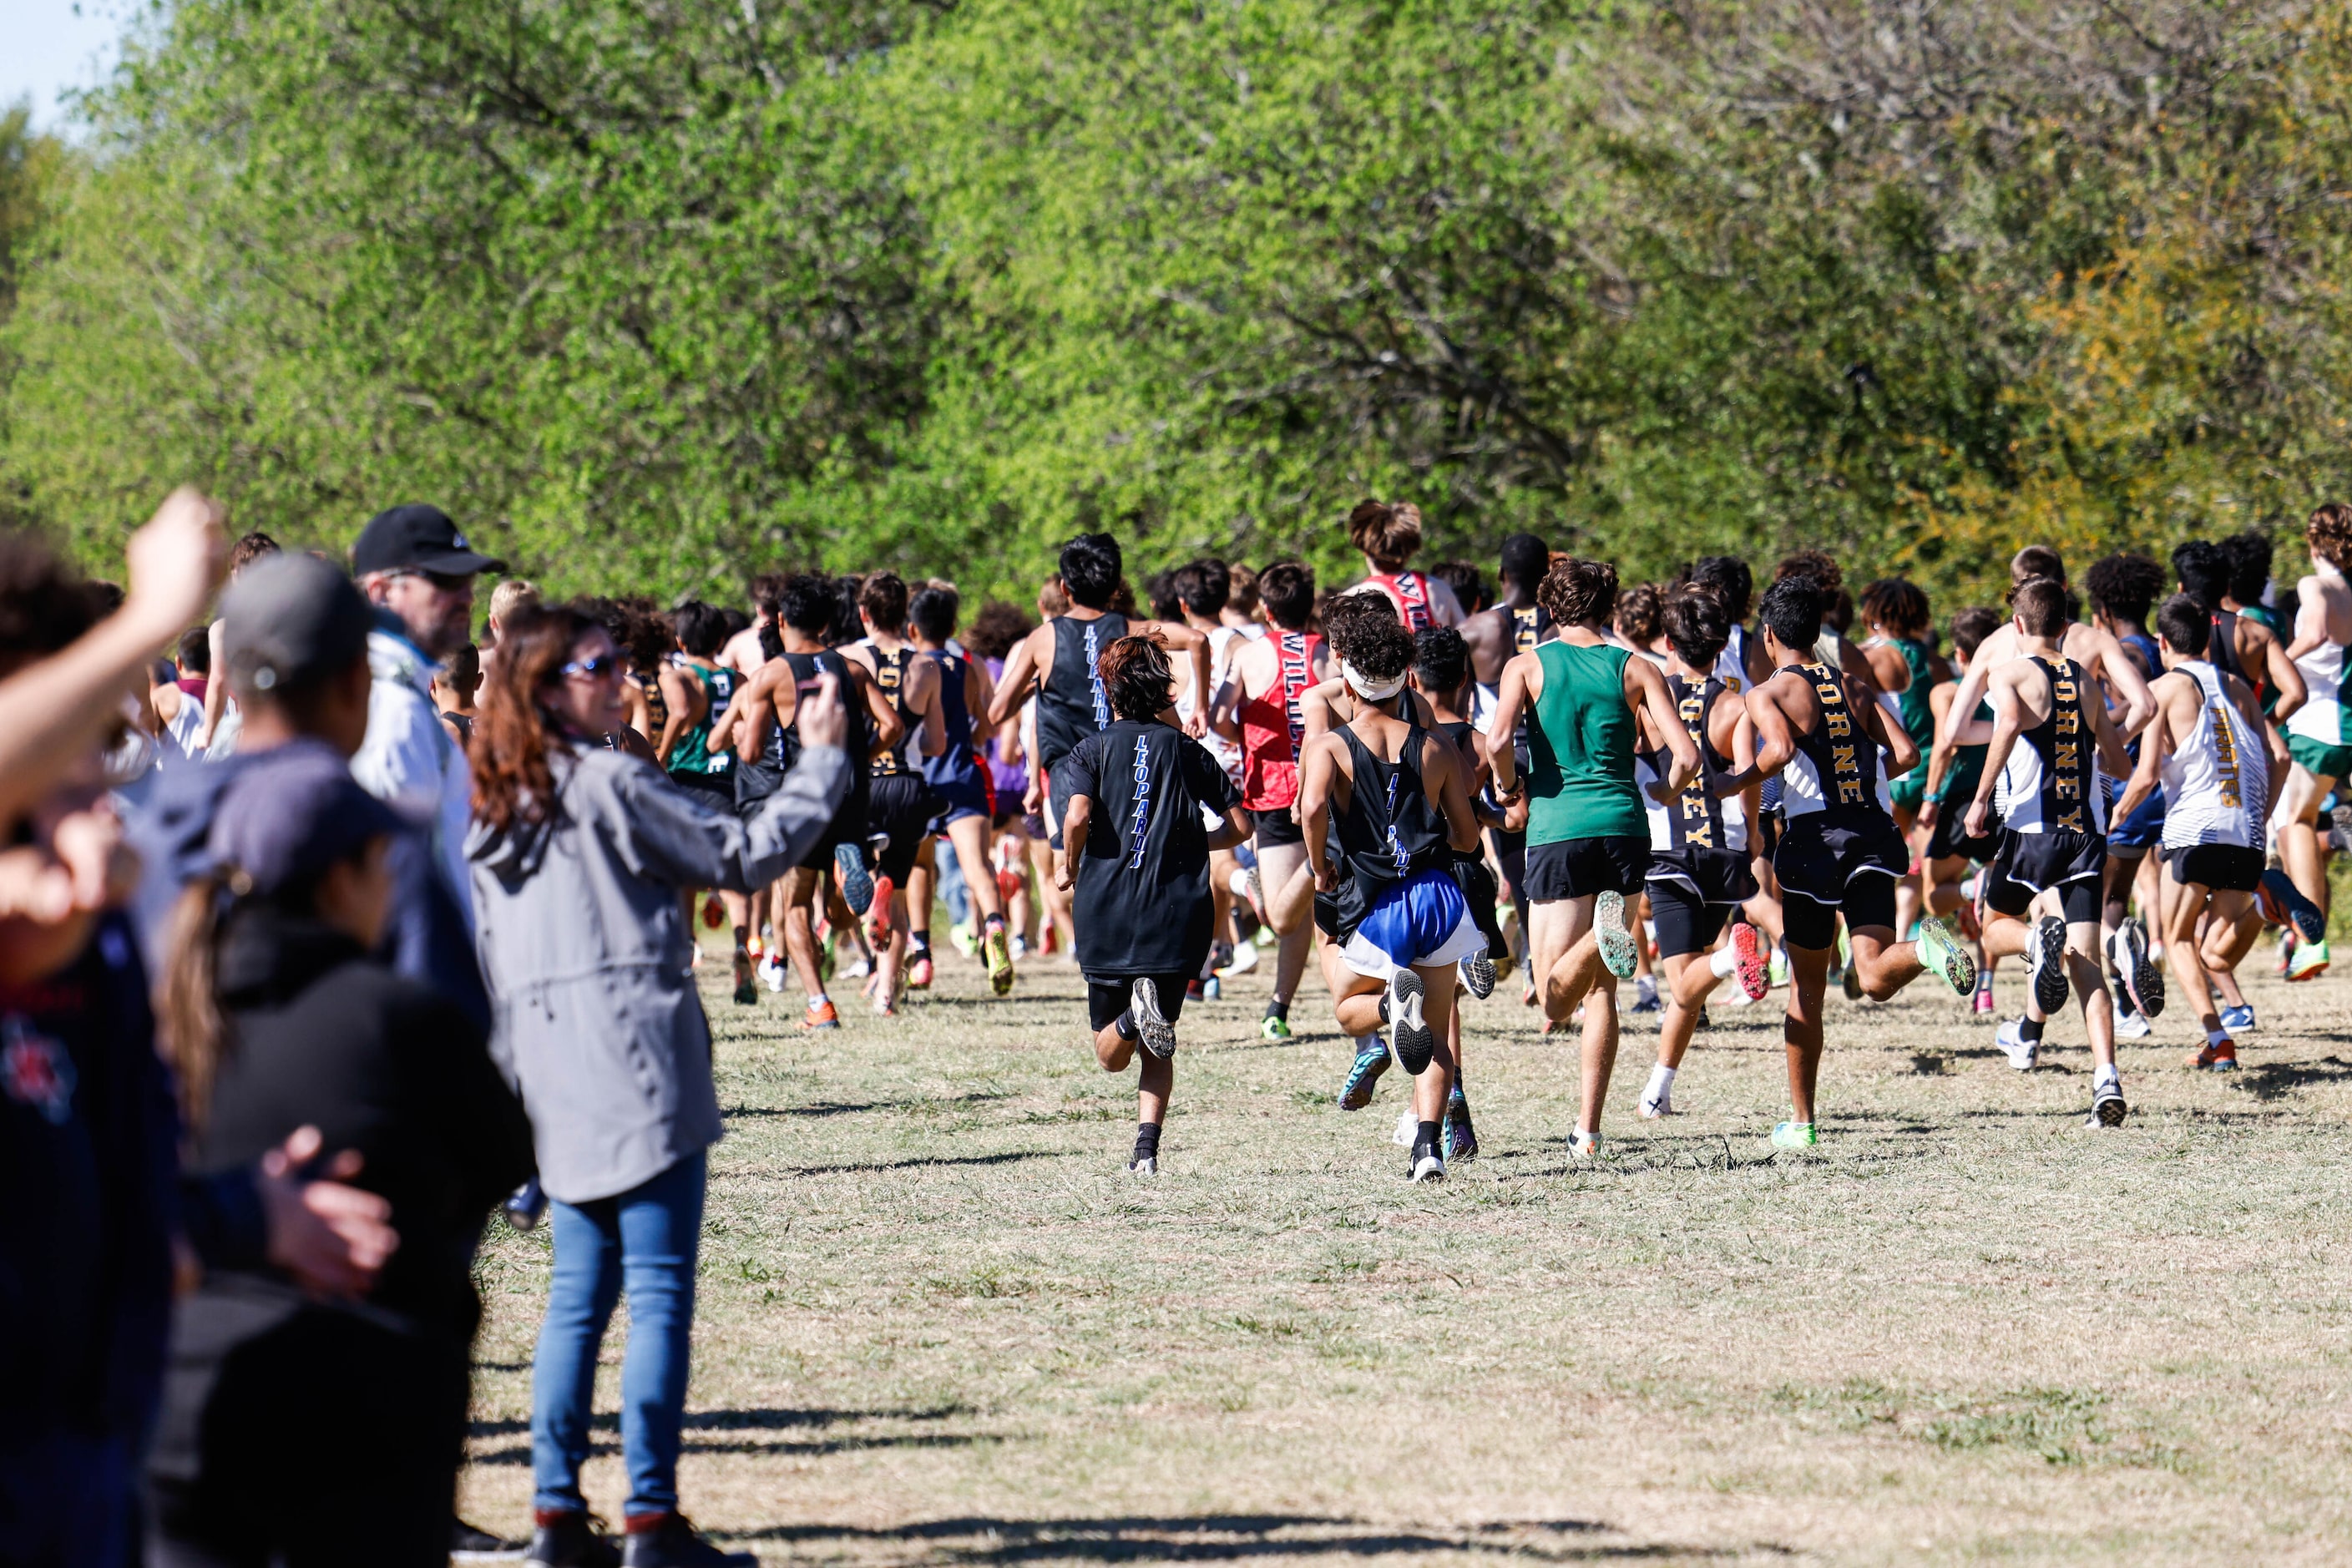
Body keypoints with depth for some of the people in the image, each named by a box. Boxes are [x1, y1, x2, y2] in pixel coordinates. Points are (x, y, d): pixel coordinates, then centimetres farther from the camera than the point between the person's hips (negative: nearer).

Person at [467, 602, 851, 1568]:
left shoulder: (492, 807, 12)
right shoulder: (609, 784, -10)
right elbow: (745, 855, -7)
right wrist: (822, 758, 1)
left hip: (553, 1078, 7)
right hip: (636, 1066, -7)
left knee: (580, 1290, 12)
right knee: (659, 1290, -5)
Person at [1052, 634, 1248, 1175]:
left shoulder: (1092, 749, 2)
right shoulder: (1186, 750, 8)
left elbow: (1078, 816, -16)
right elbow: (1239, 825, 7)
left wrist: (1069, 868, 2)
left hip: (1107, 913, -2)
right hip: (1179, 917, 2)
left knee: (1111, 1054, 10)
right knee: (1158, 1052, 12)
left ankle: (1134, 1013, -24)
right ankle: (1147, 1148, -7)